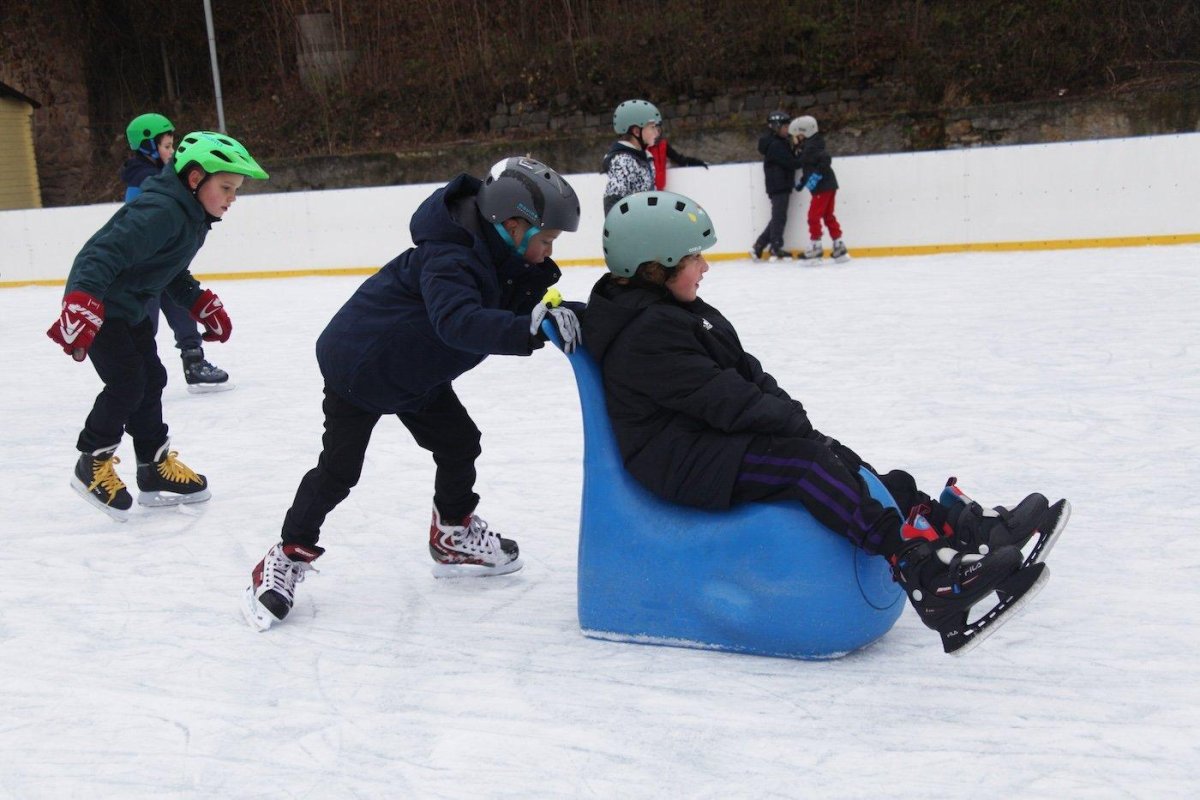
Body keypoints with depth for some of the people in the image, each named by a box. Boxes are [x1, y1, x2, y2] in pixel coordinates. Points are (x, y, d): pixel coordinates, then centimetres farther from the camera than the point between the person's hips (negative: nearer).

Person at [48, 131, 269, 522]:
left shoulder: (193, 216, 4)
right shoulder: (160, 212, -28)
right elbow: (104, 254, -36)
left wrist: (203, 305, 14)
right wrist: (81, 306, -44)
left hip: (131, 308, 10)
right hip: (97, 305, -10)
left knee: (151, 379, 10)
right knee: (127, 383, -11)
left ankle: (156, 469, 21)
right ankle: (92, 464, 8)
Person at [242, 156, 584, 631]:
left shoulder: (495, 256, -7)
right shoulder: (448, 259, -36)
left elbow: (508, 309, -4)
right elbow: (459, 321, -53)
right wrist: (532, 327, -65)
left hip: (419, 372, 9)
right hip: (358, 365, -9)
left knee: (459, 443, 9)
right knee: (338, 469, -5)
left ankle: (453, 536, 29)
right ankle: (288, 557, 11)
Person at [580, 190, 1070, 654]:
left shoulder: (675, 312, 17)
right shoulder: (645, 333, -18)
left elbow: (745, 371, 15)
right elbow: (721, 398, -22)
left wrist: (785, 411, 0)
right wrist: (791, 420, -14)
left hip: (712, 443, 11)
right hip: (682, 462, -11)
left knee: (837, 458, -2)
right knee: (807, 464, -26)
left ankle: (961, 526, -6)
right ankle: (925, 577, -38)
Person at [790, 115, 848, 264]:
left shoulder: (811, 147, -15)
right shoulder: (807, 147, 15)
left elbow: (825, 160, -26)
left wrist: (815, 177, -27)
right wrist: (802, 181, 21)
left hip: (823, 187, -10)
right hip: (828, 186, 10)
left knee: (814, 216, -6)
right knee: (828, 217, 13)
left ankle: (815, 249, -3)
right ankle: (839, 248, 15)